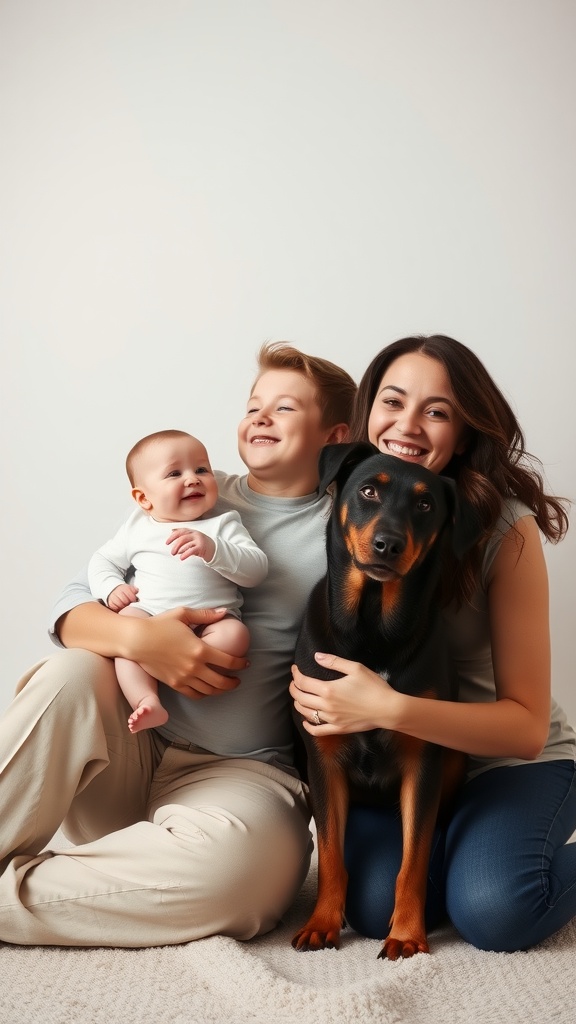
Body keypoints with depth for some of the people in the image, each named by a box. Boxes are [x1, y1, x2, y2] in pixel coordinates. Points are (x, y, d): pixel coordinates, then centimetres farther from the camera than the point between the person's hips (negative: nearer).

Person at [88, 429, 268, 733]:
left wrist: (213, 549, -21)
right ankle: (148, 702, -38)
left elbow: (256, 570, -4)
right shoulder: (137, 528, 15)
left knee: (235, 634, -29)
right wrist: (111, 588, 2)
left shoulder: (223, 524, 8)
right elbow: (103, 560, 24)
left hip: (211, 620, -1)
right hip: (148, 612, 1)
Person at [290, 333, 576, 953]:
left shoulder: (506, 526, -19)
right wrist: (312, 691, -18)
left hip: (508, 757, -2)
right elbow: (321, 640, 5)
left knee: (492, 911, -26)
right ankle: (448, 847, 11)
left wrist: (390, 709, -34)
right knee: (377, 906, -22)